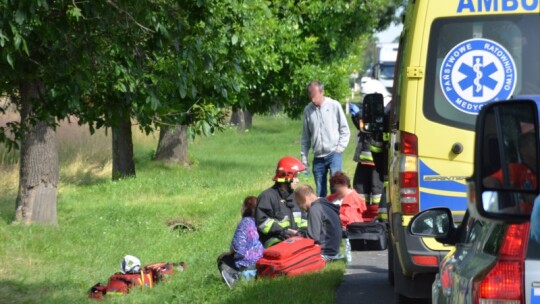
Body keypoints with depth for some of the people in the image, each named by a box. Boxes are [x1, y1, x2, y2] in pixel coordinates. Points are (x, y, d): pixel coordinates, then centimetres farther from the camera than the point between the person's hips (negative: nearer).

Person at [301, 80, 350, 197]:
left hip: (334, 154, -3)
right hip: (318, 157, 3)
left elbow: (345, 130, 2)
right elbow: (305, 136, 13)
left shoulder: (334, 106, -3)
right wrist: (304, 156, 10)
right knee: (320, 192, 6)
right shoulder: (308, 110, 5)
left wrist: (340, 147, -7)